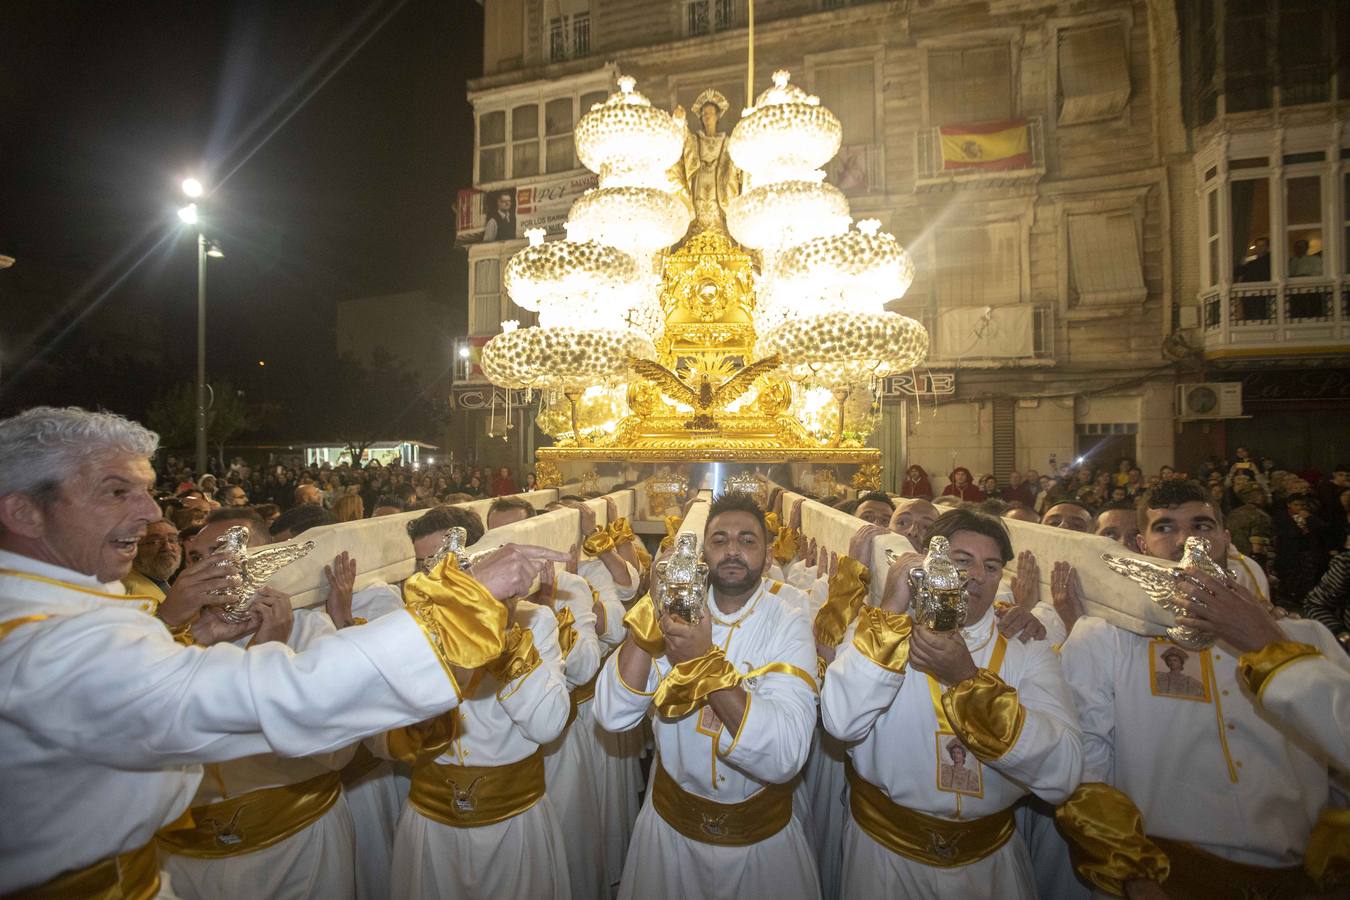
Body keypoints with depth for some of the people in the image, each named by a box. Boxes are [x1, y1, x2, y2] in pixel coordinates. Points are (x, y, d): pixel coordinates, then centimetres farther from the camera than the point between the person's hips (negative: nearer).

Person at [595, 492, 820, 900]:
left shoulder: (788, 621, -17)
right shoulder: (679, 606, -11)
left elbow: (786, 756, -28)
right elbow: (611, 716, -20)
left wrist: (705, 663, -34)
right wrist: (653, 616, -29)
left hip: (763, 830, -1)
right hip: (671, 818, 2)